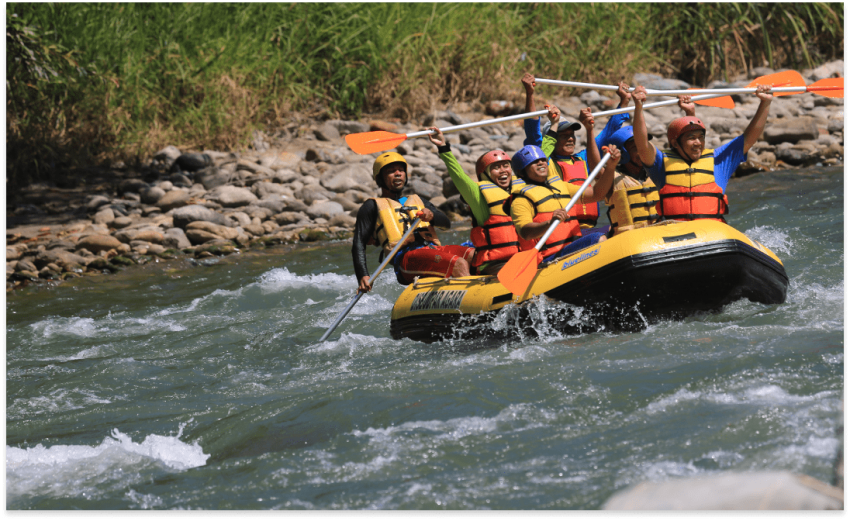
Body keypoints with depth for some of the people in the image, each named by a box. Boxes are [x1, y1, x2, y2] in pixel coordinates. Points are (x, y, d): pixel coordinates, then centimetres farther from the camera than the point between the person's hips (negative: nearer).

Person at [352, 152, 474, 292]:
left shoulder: (418, 201, 34)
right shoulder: (373, 206, 18)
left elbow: (446, 223, 20)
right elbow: (359, 244, 7)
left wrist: (431, 215, -6)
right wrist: (363, 276, -10)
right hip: (407, 256, -6)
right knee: (459, 264, -32)